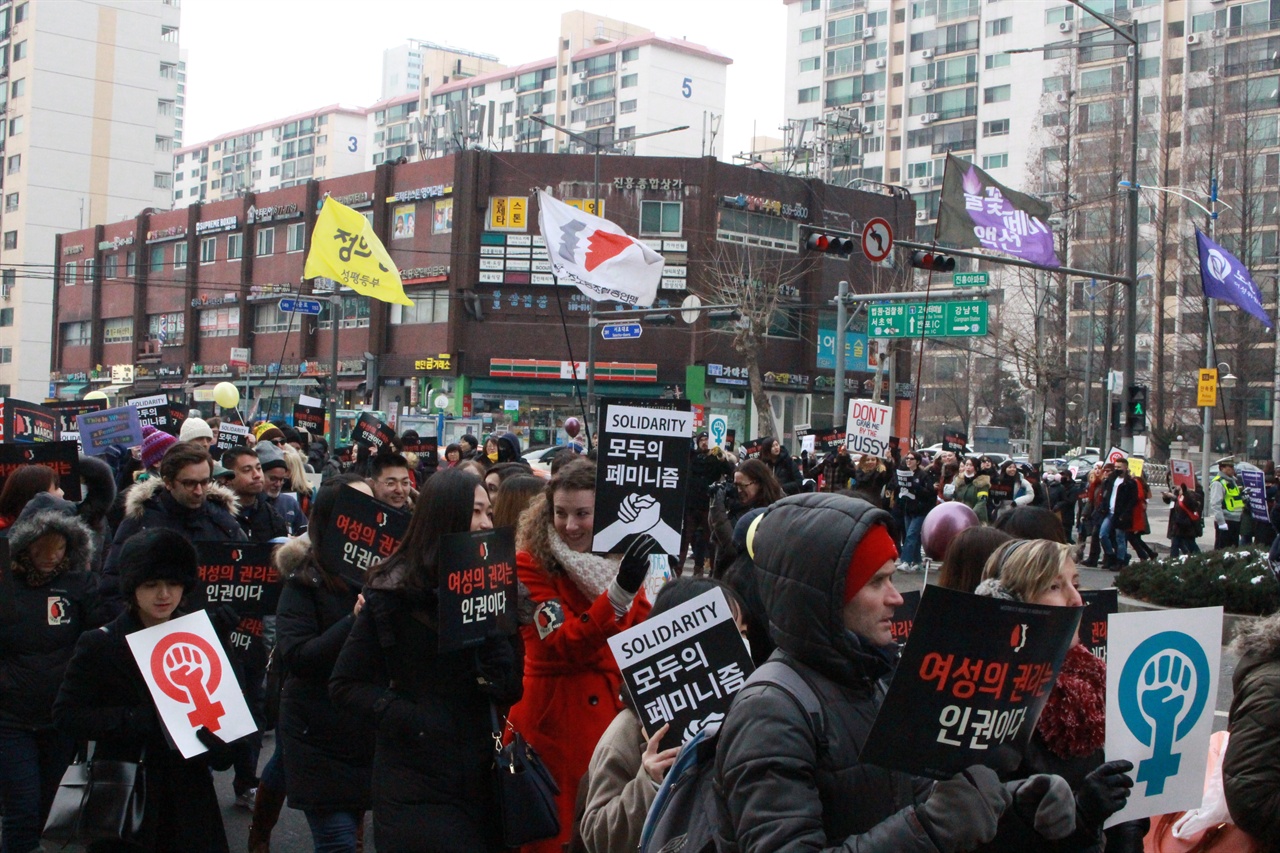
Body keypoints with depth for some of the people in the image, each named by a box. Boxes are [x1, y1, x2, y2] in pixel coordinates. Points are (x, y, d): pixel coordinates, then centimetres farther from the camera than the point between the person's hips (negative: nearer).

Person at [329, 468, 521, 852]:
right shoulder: (393, 592, -8)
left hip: (480, 775, 5)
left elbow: (511, 689, -3)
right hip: (417, 782, -5)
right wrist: (404, 716, -18)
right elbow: (345, 685, -6)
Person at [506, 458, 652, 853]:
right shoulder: (530, 565, -9)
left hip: (614, 711, 4)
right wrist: (619, 593, -32)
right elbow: (561, 647, -22)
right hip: (555, 720, -4)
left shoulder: (619, 560, 5)